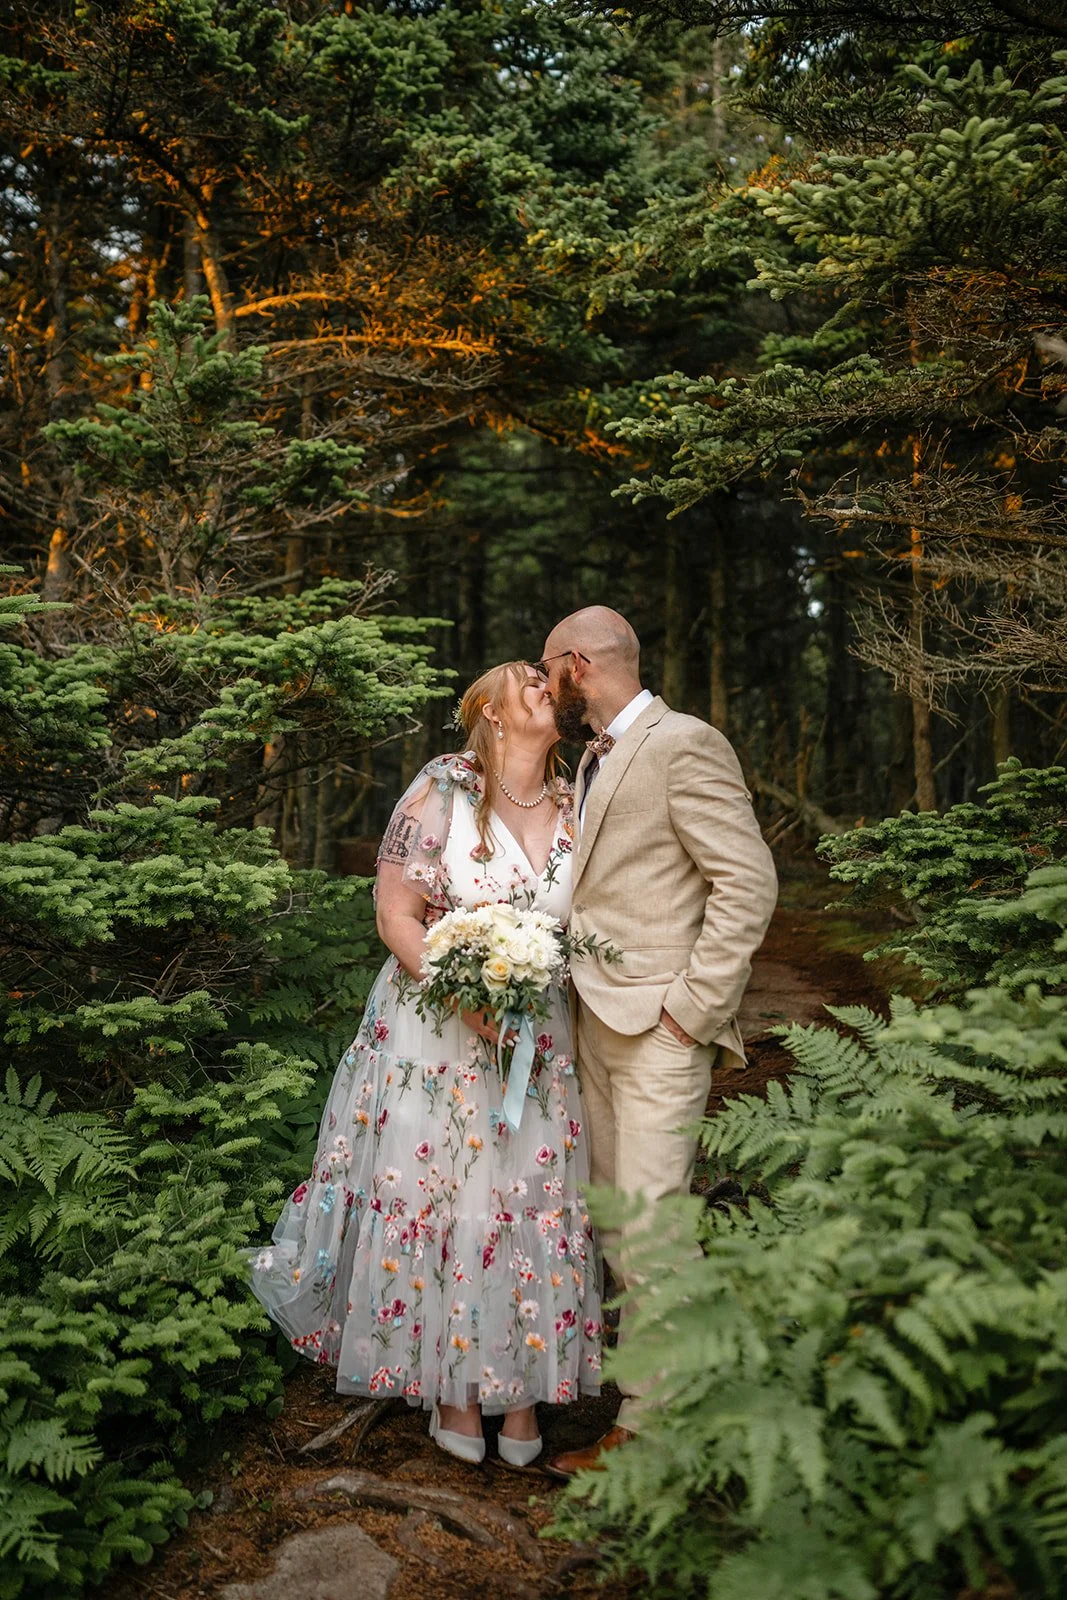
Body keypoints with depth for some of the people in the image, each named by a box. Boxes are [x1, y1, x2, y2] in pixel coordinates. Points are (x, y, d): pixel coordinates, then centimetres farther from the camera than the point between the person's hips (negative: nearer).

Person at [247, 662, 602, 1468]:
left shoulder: (575, 811, 2)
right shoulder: (442, 790, -9)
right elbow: (396, 916, -9)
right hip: (435, 1030, -3)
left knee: (534, 1204, 7)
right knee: (436, 1197, 6)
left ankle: (521, 1386, 26)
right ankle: (453, 1385, 24)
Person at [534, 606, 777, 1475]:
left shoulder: (684, 745, -12)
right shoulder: (595, 759, 16)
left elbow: (748, 883, -16)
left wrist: (688, 1008, -17)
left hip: (660, 1028, -9)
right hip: (599, 1019, 9)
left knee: (649, 1232, -4)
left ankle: (646, 1430, 11)